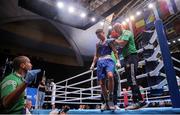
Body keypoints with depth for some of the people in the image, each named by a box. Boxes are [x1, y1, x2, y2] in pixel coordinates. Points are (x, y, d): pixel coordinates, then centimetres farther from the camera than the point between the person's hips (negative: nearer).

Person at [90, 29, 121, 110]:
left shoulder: (109, 41, 10)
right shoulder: (97, 44, 23)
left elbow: (115, 52, 5)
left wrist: (118, 61, -10)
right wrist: (93, 64, 12)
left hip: (108, 61, -4)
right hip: (100, 63, 5)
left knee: (110, 76, -35)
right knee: (102, 83, -1)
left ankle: (110, 99, -23)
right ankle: (107, 103, 10)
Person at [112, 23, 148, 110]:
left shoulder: (127, 32, -2)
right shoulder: (122, 35, 26)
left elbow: (122, 43, -18)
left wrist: (116, 41, -1)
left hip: (131, 57, -10)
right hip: (127, 58, 10)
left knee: (132, 79, -16)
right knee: (130, 80, 6)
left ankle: (140, 101, -13)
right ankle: (136, 102, 10)